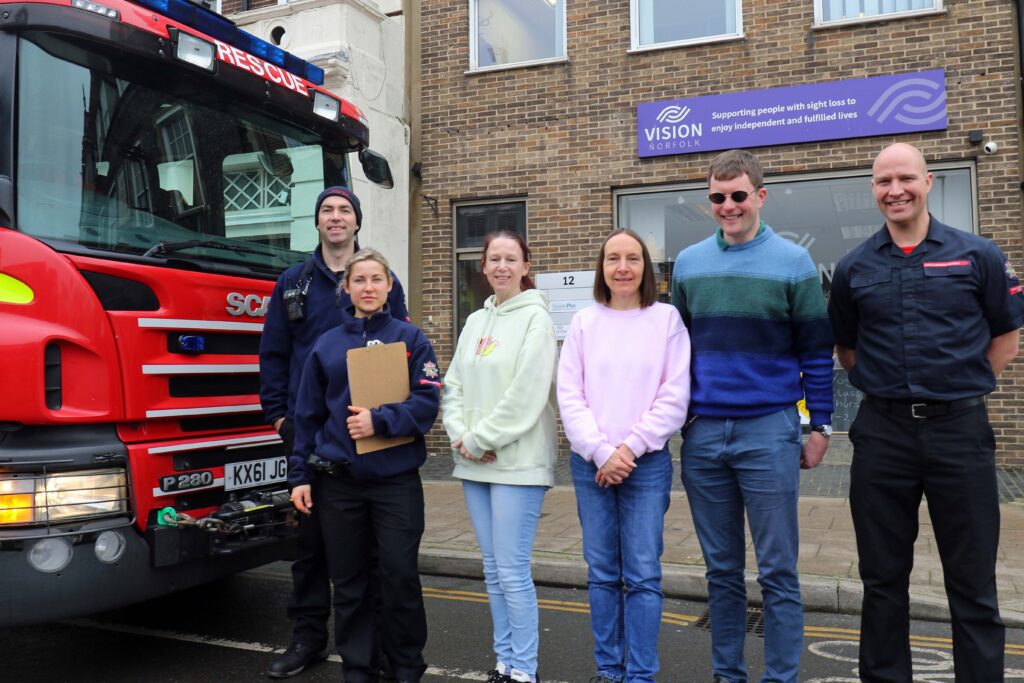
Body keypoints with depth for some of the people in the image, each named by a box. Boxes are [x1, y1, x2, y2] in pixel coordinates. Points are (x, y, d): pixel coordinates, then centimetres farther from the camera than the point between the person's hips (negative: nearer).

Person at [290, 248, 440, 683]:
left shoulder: (409, 338, 2)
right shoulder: (326, 345, 7)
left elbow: (426, 402, -7)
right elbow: (308, 415, 8)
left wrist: (379, 421, -20)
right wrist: (300, 475, 3)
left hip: (396, 478, -2)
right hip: (338, 480, 2)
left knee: (399, 576, 2)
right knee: (348, 581, 10)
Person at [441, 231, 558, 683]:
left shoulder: (535, 317, -6)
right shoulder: (475, 322, 15)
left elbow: (526, 394, -15)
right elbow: (454, 385, 12)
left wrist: (479, 441, -12)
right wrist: (460, 436, -4)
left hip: (517, 462, -7)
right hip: (473, 463, 7)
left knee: (513, 571, -4)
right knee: (493, 570, 13)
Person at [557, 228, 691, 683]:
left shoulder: (666, 319, 2)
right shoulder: (584, 322, 6)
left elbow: (674, 396, -4)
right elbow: (569, 396, 1)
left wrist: (629, 448, -11)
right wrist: (602, 451, -10)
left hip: (647, 463, -2)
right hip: (590, 464, 2)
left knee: (642, 575, 1)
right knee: (601, 573, 10)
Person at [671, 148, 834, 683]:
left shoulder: (792, 262, -1)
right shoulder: (687, 263, 9)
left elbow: (817, 352, 1)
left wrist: (820, 426, -2)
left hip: (769, 432, -3)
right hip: (701, 434, 3)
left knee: (777, 571, 3)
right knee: (722, 568, 13)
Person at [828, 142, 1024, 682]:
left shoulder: (977, 256, 1)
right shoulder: (854, 267, 6)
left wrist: (964, 386, 2)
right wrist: (882, 386, 4)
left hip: (959, 429, -1)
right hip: (882, 431, 2)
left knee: (973, 580, 7)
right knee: (882, 577, 11)